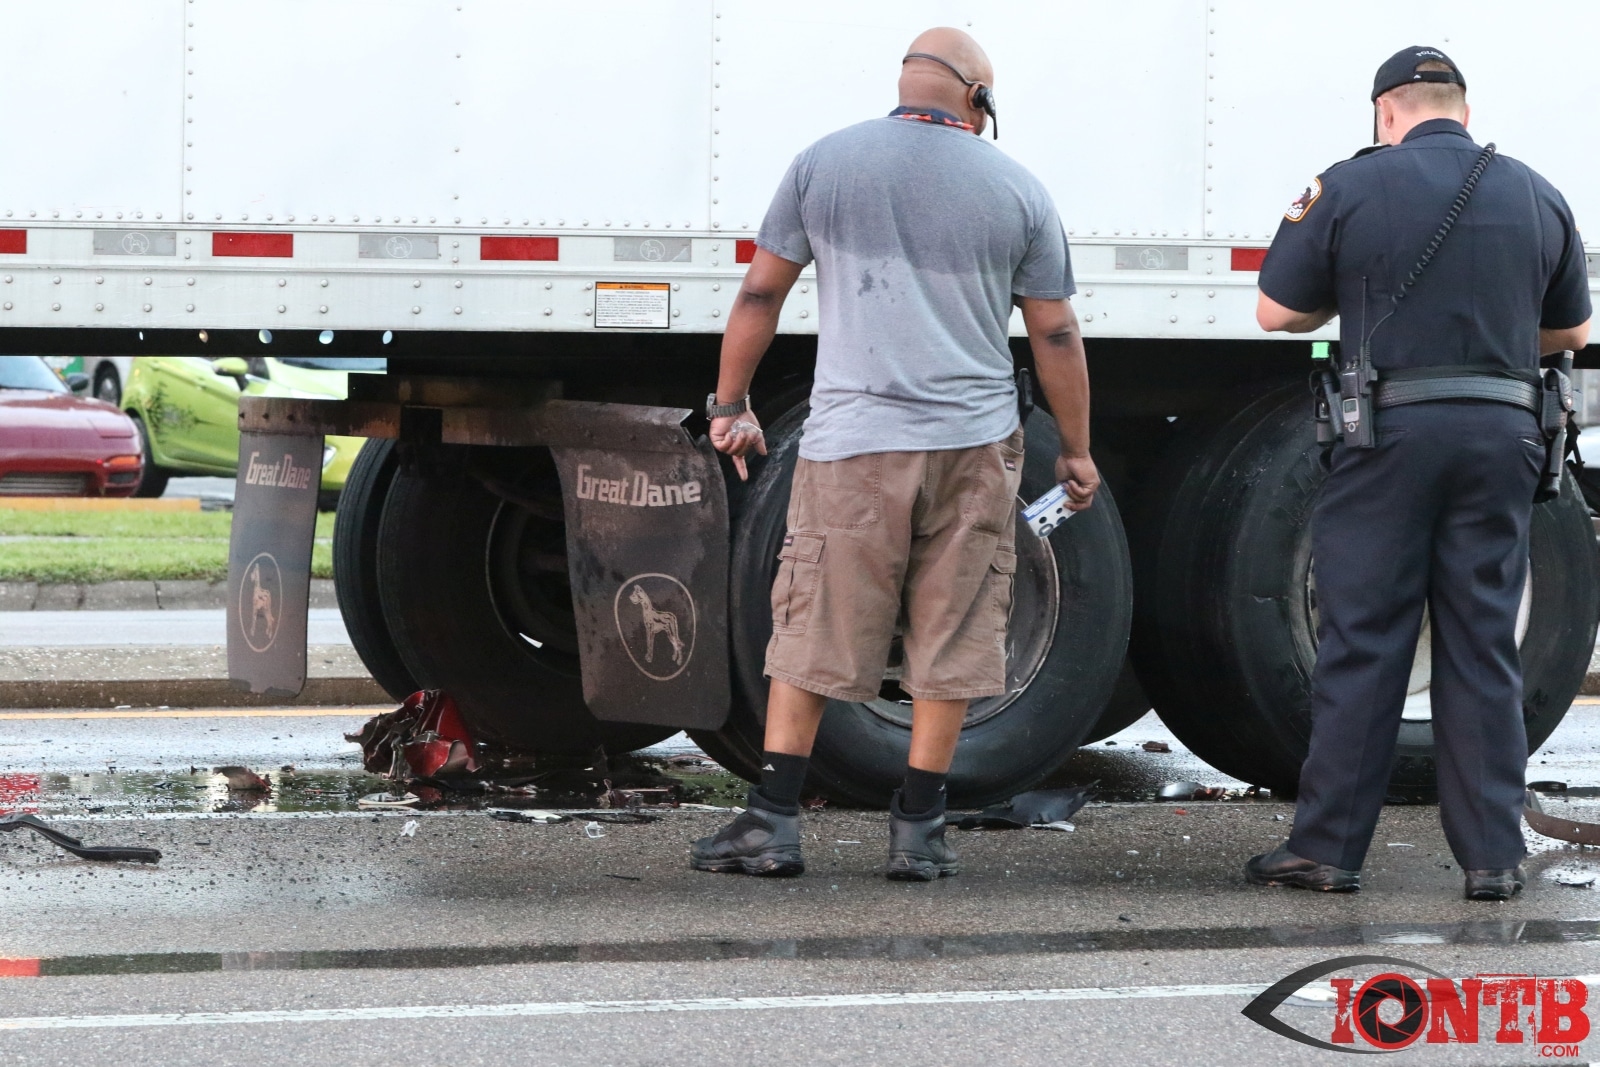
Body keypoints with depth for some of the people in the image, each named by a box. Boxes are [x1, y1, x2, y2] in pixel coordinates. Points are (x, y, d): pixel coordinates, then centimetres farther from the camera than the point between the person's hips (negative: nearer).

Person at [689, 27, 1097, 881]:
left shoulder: (824, 164, 4)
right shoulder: (1016, 189, 4)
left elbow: (760, 295, 7)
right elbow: (1055, 336, 8)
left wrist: (730, 404, 18)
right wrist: (1076, 453, 17)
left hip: (851, 446, 0)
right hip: (974, 445, 0)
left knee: (810, 633, 5)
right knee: (951, 641, 6)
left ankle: (771, 823, 2)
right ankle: (918, 832, 7)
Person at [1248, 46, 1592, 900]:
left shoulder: (1351, 187, -3)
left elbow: (1277, 311, 1)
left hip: (1390, 430, -3)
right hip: (1502, 436, 3)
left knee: (1361, 644, 2)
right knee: (1482, 647, 7)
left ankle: (1327, 846, 4)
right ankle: (1492, 855, 6)